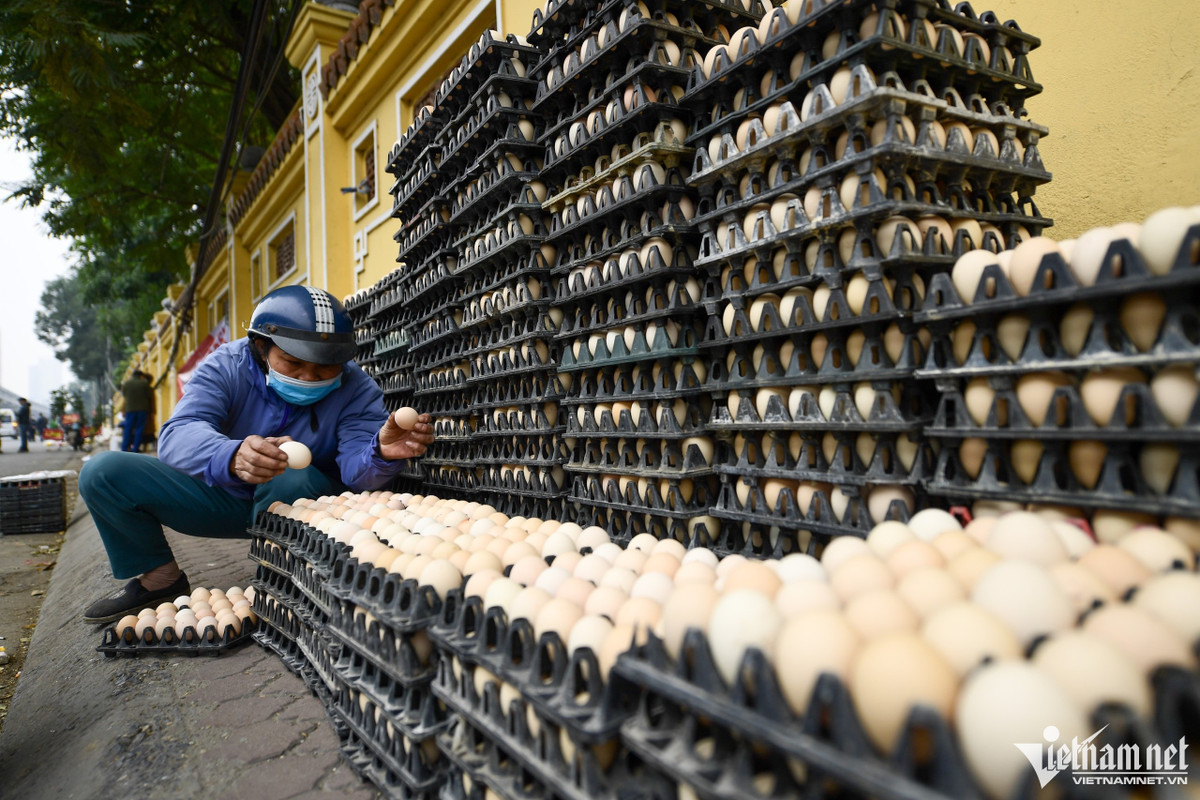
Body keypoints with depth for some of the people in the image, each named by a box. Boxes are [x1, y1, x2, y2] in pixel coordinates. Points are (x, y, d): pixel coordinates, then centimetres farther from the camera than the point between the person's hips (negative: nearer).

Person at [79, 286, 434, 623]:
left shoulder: (356, 387, -17)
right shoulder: (227, 364, -16)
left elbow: (355, 467, -28)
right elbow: (177, 434, -32)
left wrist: (380, 453, -53)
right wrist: (233, 457, -55)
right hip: (223, 497, 2)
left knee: (293, 477, -36)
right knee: (103, 472, -11)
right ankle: (160, 578, 8)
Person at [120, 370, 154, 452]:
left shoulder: (126, 383, 0)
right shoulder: (144, 383, -6)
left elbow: (123, 394, 13)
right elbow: (149, 396, -2)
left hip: (130, 409, 2)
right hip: (142, 408, -2)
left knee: (128, 428, 9)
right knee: (139, 428, 3)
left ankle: (124, 448, 9)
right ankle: (136, 448, 2)